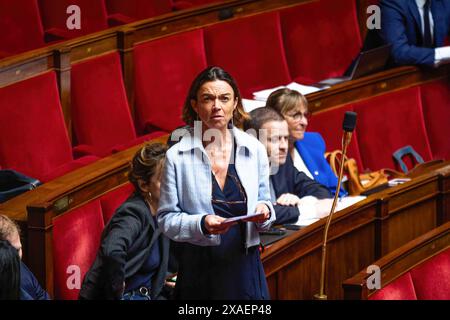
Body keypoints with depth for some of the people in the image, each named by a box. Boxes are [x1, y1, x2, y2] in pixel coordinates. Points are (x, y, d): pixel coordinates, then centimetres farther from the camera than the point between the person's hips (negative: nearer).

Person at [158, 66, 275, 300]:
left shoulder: (254, 150, 3)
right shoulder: (177, 156, -5)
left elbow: (265, 202, 12)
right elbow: (166, 219, -4)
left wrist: (264, 212, -11)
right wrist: (201, 224, -21)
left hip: (244, 266, 2)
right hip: (199, 269, -2)